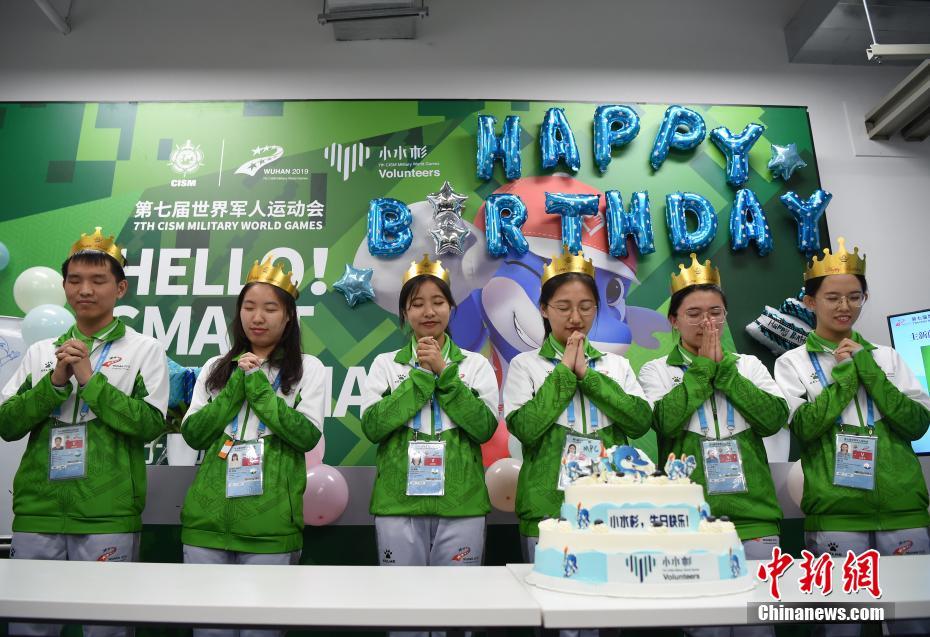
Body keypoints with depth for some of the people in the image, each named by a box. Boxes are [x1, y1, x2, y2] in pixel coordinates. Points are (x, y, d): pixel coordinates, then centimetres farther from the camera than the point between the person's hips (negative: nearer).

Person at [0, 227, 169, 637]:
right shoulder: (40, 352, 12)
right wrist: (55, 382, -9)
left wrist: (90, 378, -12)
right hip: (37, 512, 4)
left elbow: (149, 424, -10)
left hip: (108, 516, -3)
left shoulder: (145, 350, 0)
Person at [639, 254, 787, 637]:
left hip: (754, 518, 3)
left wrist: (723, 369, -6)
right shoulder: (657, 370, 3)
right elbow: (667, 420, -15)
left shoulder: (749, 365, 11)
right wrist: (702, 366, -8)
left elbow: (775, 418, -5)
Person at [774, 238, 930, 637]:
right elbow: (803, 428, -11)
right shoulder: (793, 362, 1)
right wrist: (846, 373, -9)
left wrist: (868, 369, -7)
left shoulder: (887, 357, 10)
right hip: (834, 515, -3)